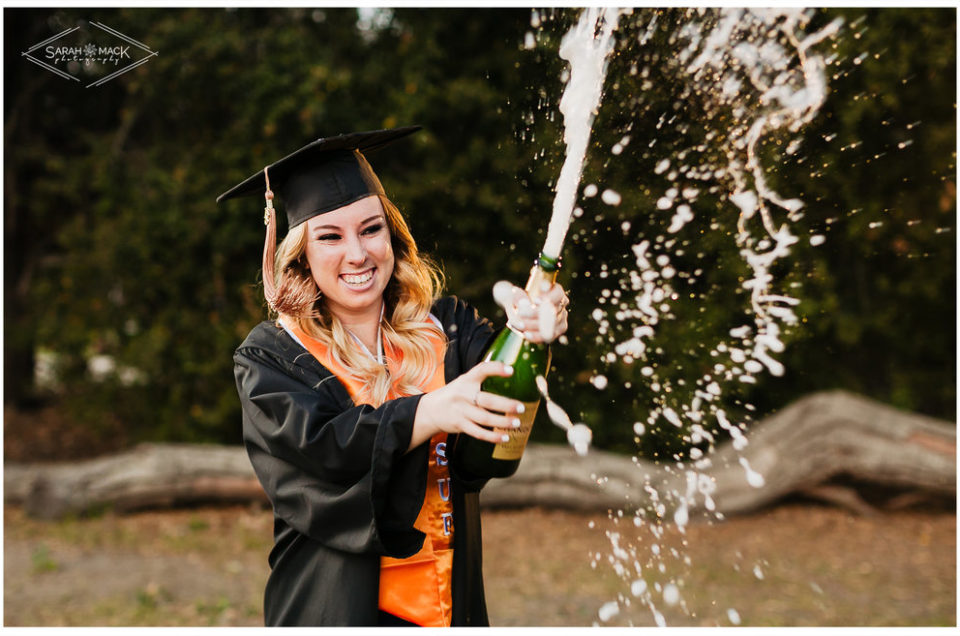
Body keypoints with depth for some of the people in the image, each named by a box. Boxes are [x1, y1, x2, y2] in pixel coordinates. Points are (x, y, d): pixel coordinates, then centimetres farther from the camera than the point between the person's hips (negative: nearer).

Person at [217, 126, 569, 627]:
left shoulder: (445, 328, 0)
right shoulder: (268, 360, -6)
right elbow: (321, 447, -23)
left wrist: (531, 332, -41)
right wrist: (431, 411, -38)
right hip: (340, 605, -2)